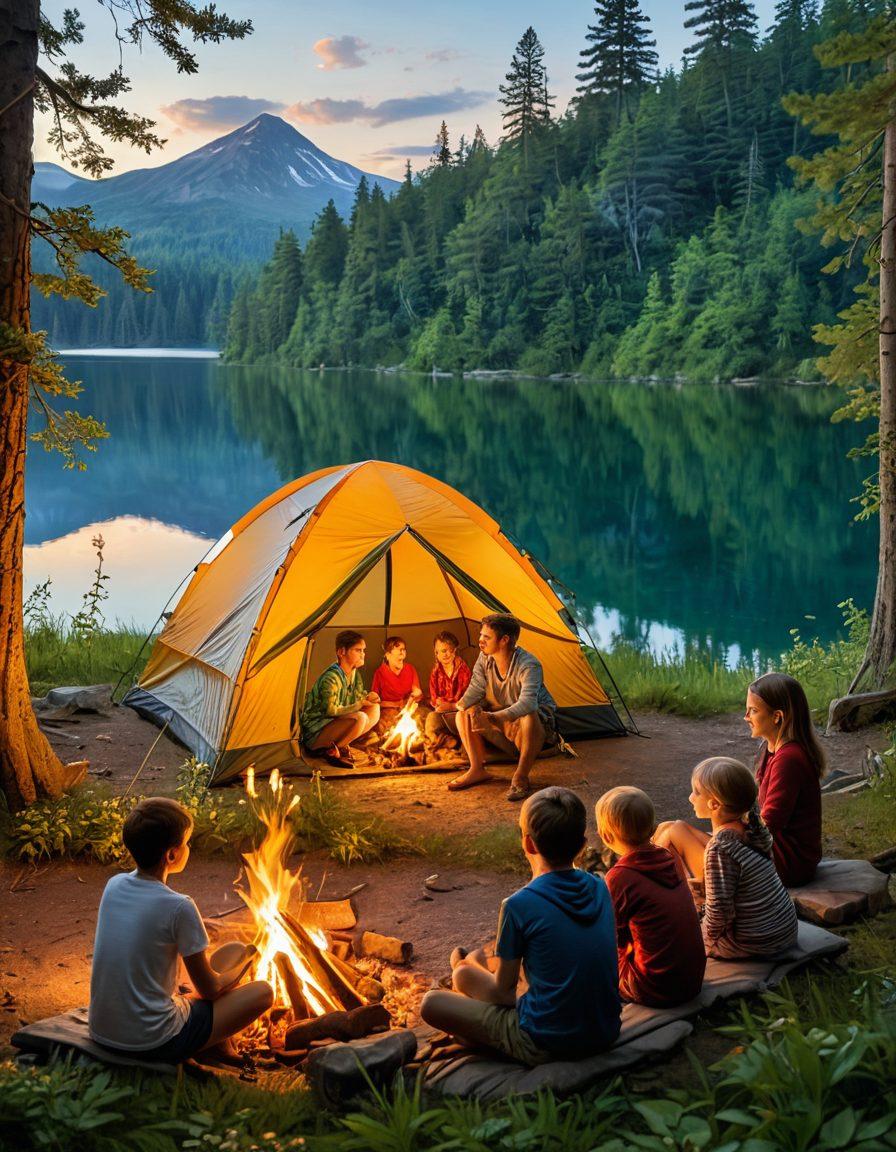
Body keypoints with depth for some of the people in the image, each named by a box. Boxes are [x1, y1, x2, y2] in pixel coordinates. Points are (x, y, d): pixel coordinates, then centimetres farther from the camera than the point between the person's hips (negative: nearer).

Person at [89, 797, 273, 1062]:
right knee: (262, 992, 5)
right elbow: (209, 989, -6)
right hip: (152, 1044, -7)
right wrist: (244, 960, 13)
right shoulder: (179, 908, -19)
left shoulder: (114, 885, -1)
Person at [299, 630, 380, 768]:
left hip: (333, 723, 9)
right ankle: (331, 750, -11)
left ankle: (341, 745, 0)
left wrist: (368, 697, -10)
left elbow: (359, 695, 14)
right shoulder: (331, 678, -24)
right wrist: (360, 704, -19)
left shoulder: (354, 673, 5)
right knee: (359, 718, -31)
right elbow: (330, 710, -26)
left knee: (375, 710, -1)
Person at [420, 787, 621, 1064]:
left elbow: (503, 992, -6)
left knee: (431, 1003, 3)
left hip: (547, 1045, -7)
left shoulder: (519, 905, -17)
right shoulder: (599, 888, 1)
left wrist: (471, 966, 15)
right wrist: (496, 963, 19)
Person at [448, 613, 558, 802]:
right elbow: (475, 689, -8)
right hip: (503, 720, 7)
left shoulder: (529, 665, -30)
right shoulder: (484, 658, -10)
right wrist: (469, 707, -33)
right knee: (464, 714, -10)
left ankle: (520, 779, -28)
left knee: (529, 717, -42)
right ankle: (477, 770, -3)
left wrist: (491, 717, -53)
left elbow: (526, 703, -44)